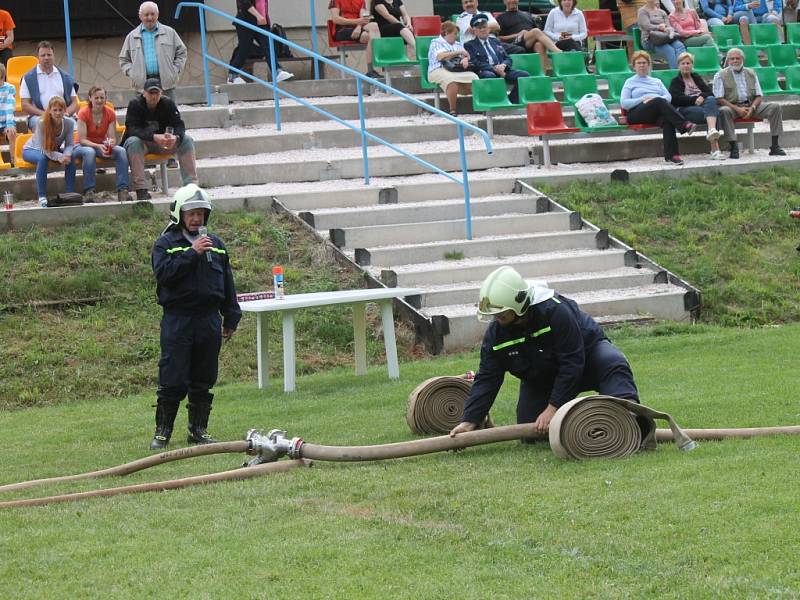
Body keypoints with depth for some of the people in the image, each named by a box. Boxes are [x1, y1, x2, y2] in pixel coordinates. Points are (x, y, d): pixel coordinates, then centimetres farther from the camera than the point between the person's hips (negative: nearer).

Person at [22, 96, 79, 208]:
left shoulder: (69, 123, -22)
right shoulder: (42, 124, -33)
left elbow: (69, 144, -17)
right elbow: (44, 149, -33)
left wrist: (67, 154, -40)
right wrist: (59, 157, -48)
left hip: (54, 150, 4)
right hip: (31, 150, -4)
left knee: (71, 156, -23)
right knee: (42, 158, -36)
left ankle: (70, 193, -15)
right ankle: (42, 196, -31)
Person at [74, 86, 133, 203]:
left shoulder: (110, 113, -4)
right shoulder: (83, 113, -14)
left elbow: (113, 138, -6)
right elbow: (82, 139, -18)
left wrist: (110, 143, -32)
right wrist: (98, 146, -35)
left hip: (103, 145, 3)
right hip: (83, 146, -3)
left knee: (121, 151, -26)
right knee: (89, 152, -40)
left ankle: (122, 190, -28)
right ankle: (88, 192, -36)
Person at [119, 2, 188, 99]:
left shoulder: (170, 33, 11)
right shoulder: (131, 37, 13)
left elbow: (181, 52, 14)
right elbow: (124, 60, 17)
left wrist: (175, 71, 1)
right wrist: (132, 74, 0)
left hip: (166, 82, 0)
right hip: (142, 83, 0)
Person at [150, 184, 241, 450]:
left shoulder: (215, 244, 14)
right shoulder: (165, 244, 1)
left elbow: (227, 283, 18)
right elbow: (163, 272, -18)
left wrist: (231, 318, 15)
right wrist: (192, 253, -19)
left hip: (209, 319, 4)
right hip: (177, 320, -4)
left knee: (204, 380, 8)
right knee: (172, 380, -6)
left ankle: (199, 430, 17)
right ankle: (162, 431, 2)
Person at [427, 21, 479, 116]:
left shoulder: (457, 44, 30)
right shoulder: (436, 42, 12)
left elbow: (466, 55, 18)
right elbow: (440, 57, -6)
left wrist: (465, 59, -8)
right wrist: (458, 52, -4)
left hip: (458, 70, 5)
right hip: (439, 71, -5)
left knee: (474, 77, -28)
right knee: (451, 80, -41)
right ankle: (453, 110, -37)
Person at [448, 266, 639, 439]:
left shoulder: (555, 310, -37)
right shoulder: (495, 333, -18)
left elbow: (572, 363, -35)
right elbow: (487, 379, -13)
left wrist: (552, 408, -34)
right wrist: (469, 421, -22)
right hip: (540, 380, 5)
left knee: (613, 365, -37)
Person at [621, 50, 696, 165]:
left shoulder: (657, 81, 32)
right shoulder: (630, 82, 23)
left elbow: (668, 97, 16)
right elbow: (623, 103, 8)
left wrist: (654, 98, -5)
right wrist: (643, 99, -5)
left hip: (658, 112, 2)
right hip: (637, 114, -2)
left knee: (667, 120, -37)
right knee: (659, 101, -35)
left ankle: (671, 155, -48)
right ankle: (684, 125, -45)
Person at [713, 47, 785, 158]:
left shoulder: (751, 73, 15)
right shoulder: (721, 76, 3)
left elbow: (759, 96, 12)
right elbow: (719, 99, -6)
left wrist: (752, 108, -11)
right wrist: (737, 109, -18)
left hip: (750, 106, 4)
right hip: (732, 106, -4)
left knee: (775, 107, -16)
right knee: (724, 111, -39)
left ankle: (774, 146, -16)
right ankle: (733, 147, -37)